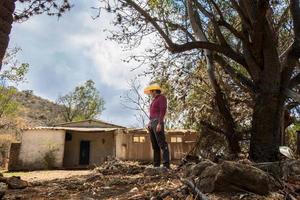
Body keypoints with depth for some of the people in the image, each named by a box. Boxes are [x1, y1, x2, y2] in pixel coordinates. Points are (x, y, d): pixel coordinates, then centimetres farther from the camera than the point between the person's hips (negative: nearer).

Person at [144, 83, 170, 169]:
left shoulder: (161, 97, -3)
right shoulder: (155, 100, 23)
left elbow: (163, 111, -13)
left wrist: (160, 123, -22)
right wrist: (150, 123, 15)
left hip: (157, 123, -9)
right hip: (152, 123, 9)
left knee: (162, 144, -14)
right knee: (155, 145, 6)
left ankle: (166, 164, -16)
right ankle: (156, 165, 7)